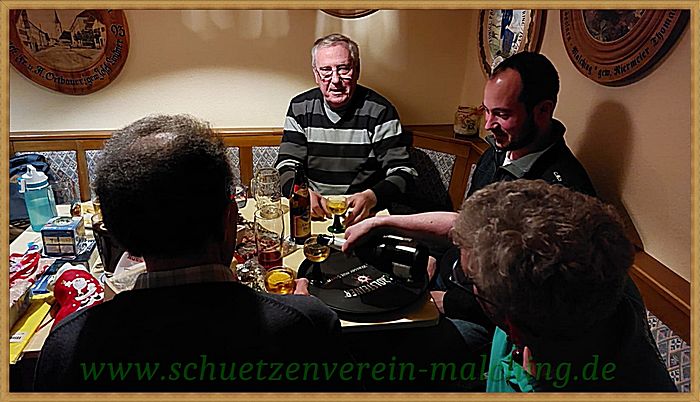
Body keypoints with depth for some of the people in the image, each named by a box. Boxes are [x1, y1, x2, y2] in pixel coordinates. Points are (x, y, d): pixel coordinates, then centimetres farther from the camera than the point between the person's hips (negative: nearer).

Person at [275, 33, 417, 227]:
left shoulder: (380, 111, -1)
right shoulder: (300, 108, 8)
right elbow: (287, 165, 5)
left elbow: (402, 171, -4)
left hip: (365, 214, -2)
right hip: (311, 212, 3)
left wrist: (371, 198, -24)